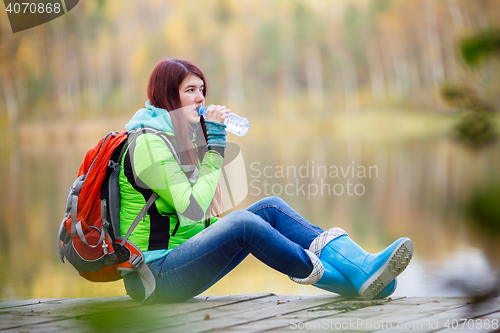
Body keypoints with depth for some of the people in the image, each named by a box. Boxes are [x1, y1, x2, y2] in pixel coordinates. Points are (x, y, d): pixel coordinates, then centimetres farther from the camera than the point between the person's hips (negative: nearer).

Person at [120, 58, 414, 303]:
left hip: (182, 253, 9)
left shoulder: (178, 137, 18)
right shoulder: (150, 143, -13)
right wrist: (215, 147, -13)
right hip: (155, 275, -9)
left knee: (271, 209, -7)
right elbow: (191, 207, -19)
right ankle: (352, 282, -25)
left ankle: (362, 267, -23)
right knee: (242, 223, -31)